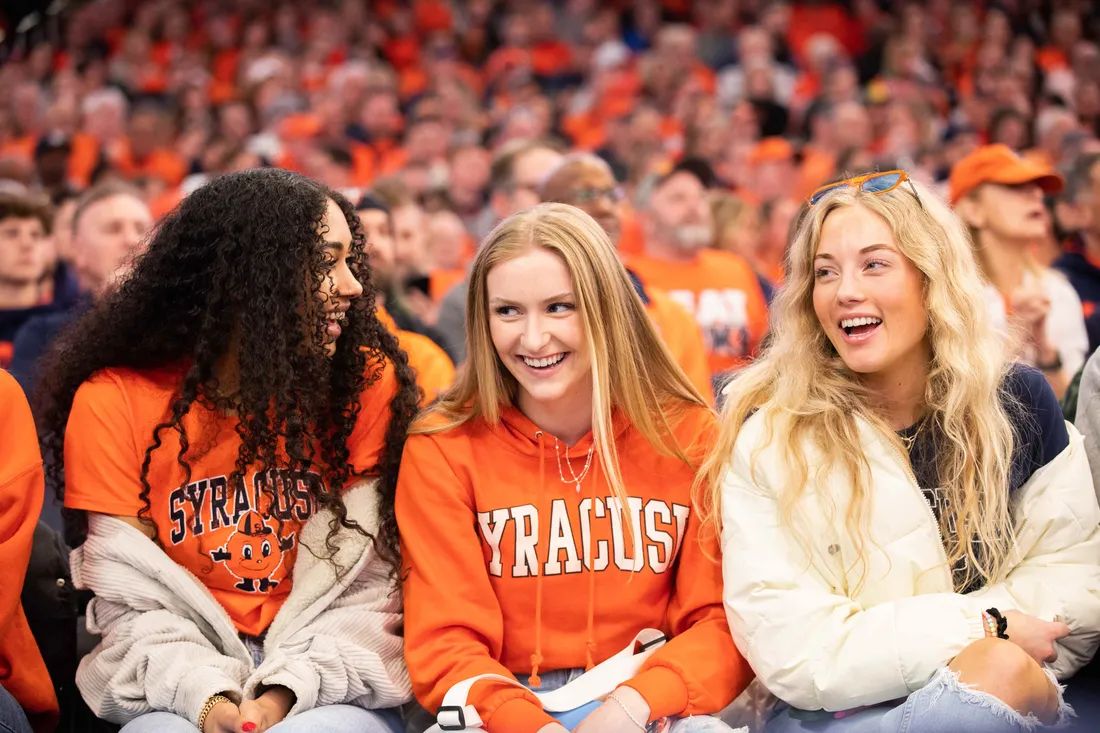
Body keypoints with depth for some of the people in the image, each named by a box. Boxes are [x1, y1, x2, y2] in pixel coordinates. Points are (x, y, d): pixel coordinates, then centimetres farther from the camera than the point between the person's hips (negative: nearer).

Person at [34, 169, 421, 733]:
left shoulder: (366, 385, -2)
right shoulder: (115, 402, -4)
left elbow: (363, 586, -3)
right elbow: (133, 603, -4)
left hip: (324, 680, 1)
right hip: (182, 680, 0)